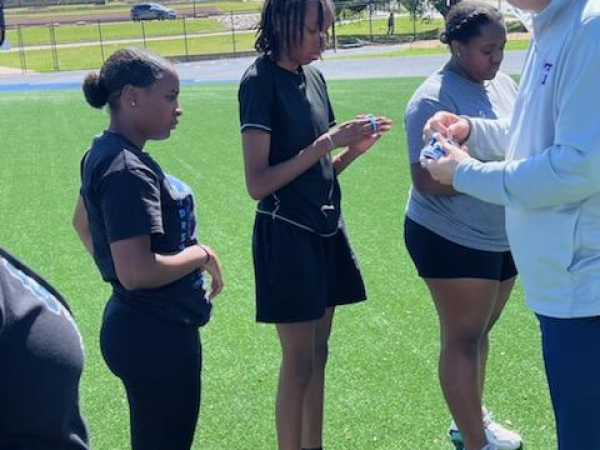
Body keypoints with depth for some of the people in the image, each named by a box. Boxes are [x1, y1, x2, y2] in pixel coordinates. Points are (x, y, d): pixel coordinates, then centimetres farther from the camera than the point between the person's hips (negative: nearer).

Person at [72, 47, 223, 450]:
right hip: (157, 336, -10)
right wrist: (201, 255, -15)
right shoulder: (128, 171, -23)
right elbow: (137, 272, -29)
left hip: (134, 323, 10)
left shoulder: (104, 153, 7)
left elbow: (82, 222, 24)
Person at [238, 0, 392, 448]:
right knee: (298, 362, 0)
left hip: (325, 228, 8)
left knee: (318, 352, 14)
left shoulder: (314, 77, 8)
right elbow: (258, 184, -19)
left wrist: (355, 148, -5)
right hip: (286, 234, -7)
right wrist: (325, 143, -21)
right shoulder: (260, 80, -14)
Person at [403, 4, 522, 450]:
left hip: (503, 237, 8)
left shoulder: (502, 83, 5)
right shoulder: (434, 100, -19)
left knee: (480, 331, 20)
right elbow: (427, 180, -24)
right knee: (463, 339, 2)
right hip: (453, 239, -8)